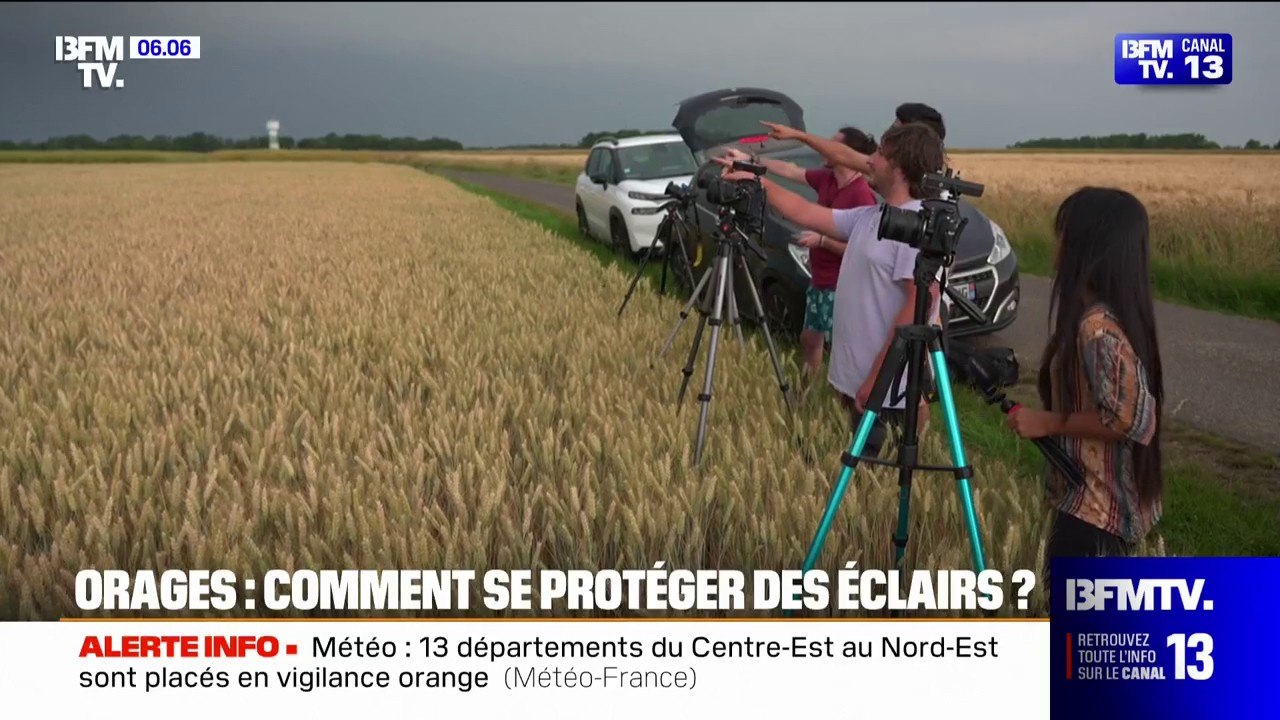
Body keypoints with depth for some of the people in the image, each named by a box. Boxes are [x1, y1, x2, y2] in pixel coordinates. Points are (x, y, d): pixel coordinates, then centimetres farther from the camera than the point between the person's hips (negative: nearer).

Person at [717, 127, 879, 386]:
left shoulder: (862, 196, -22)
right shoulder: (826, 178, 2)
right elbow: (790, 171, 15)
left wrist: (821, 240, -22)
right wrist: (750, 160, 16)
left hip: (842, 288, -9)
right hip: (818, 281, 9)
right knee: (809, 339, 20)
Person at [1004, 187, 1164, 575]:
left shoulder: (1097, 326, -24)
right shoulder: (1116, 312, 6)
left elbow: (1130, 419, -26)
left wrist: (1047, 423, -18)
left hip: (1096, 505, -10)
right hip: (1104, 498, 10)